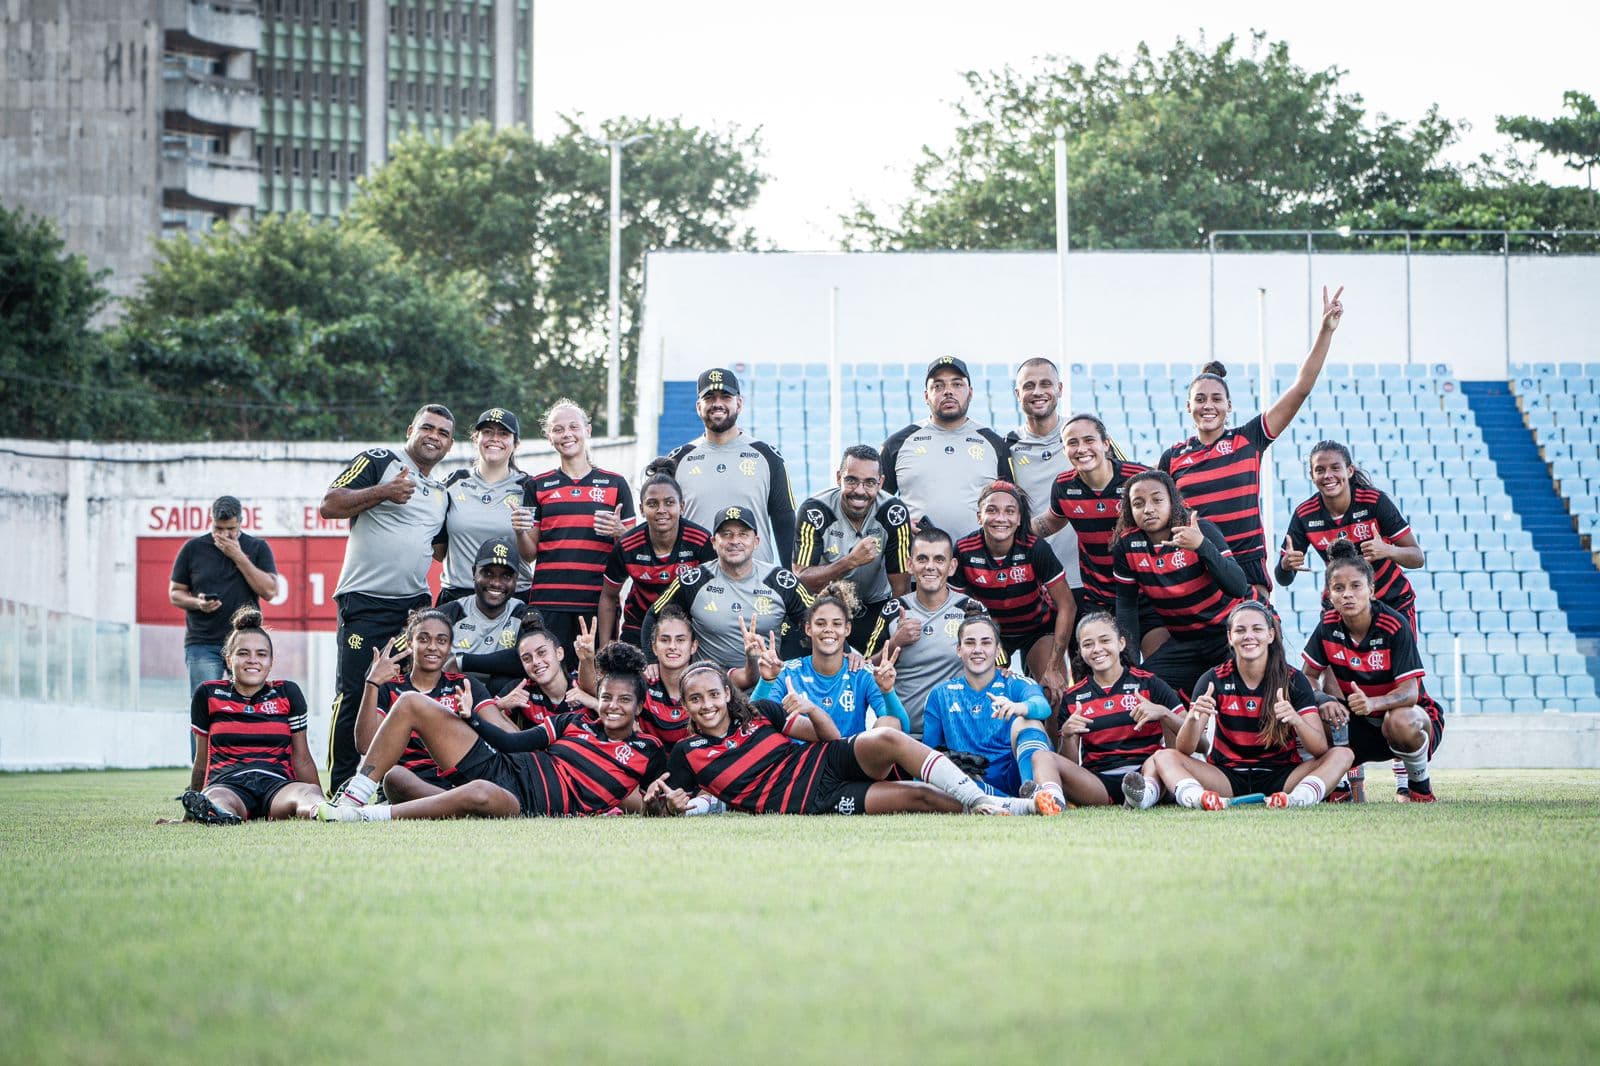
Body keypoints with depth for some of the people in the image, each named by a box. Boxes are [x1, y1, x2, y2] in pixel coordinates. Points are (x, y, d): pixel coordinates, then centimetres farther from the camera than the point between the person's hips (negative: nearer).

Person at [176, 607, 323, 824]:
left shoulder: (287, 694, 17)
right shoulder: (208, 695, 16)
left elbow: (302, 759, 20)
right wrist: (189, 813, 27)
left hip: (277, 784, 0)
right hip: (226, 783, 0)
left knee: (308, 792, -38)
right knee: (218, 801, -40)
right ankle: (217, 815, -74)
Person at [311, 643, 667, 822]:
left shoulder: (647, 753, 12)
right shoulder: (576, 723, 22)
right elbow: (513, 743, 18)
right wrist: (470, 716, 11)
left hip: (527, 804, -6)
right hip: (496, 767, 6)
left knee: (481, 793, -46)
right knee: (412, 703, -2)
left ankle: (363, 816, -37)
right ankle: (352, 798, -10)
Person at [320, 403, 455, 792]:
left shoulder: (441, 493, 21)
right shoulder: (379, 461, -1)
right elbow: (330, 505, -10)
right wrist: (383, 492, -21)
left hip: (415, 606, 7)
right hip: (365, 602, -7)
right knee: (354, 694, -8)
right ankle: (340, 788, -5)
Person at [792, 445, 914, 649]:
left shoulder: (893, 513, -16)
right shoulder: (815, 512, -19)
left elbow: (901, 588, -12)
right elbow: (801, 579, -25)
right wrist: (851, 561, -36)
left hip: (876, 608, 1)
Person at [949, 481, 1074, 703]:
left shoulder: (1035, 549, -26)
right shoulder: (964, 552, -22)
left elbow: (1067, 606, -20)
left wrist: (1053, 668, -22)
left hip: (1037, 628, -1)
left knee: (1055, 697, -18)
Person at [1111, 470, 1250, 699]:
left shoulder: (1201, 530, -18)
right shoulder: (1126, 545, -7)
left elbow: (1238, 588, -28)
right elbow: (1126, 603, 5)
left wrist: (1202, 546, -40)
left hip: (1230, 630, -4)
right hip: (1186, 641, 4)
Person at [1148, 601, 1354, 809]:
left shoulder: (1293, 680, -3)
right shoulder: (1214, 680, -1)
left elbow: (1321, 749, -11)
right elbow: (1184, 750, -8)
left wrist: (1296, 720, -31)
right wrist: (1193, 718, -30)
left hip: (1280, 779, 0)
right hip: (1228, 778, 0)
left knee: (1342, 754, -21)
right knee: (1164, 756, -19)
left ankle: (1299, 798, -48)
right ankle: (1196, 797, -50)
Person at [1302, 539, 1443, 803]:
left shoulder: (1395, 626, -22)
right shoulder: (1328, 626, -9)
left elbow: (1410, 691, -28)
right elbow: (1309, 676, -2)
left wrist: (1372, 703, -49)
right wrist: (1325, 703, -25)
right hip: (1361, 724, 4)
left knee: (1401, 722, -40)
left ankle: (1420, 785, -9)